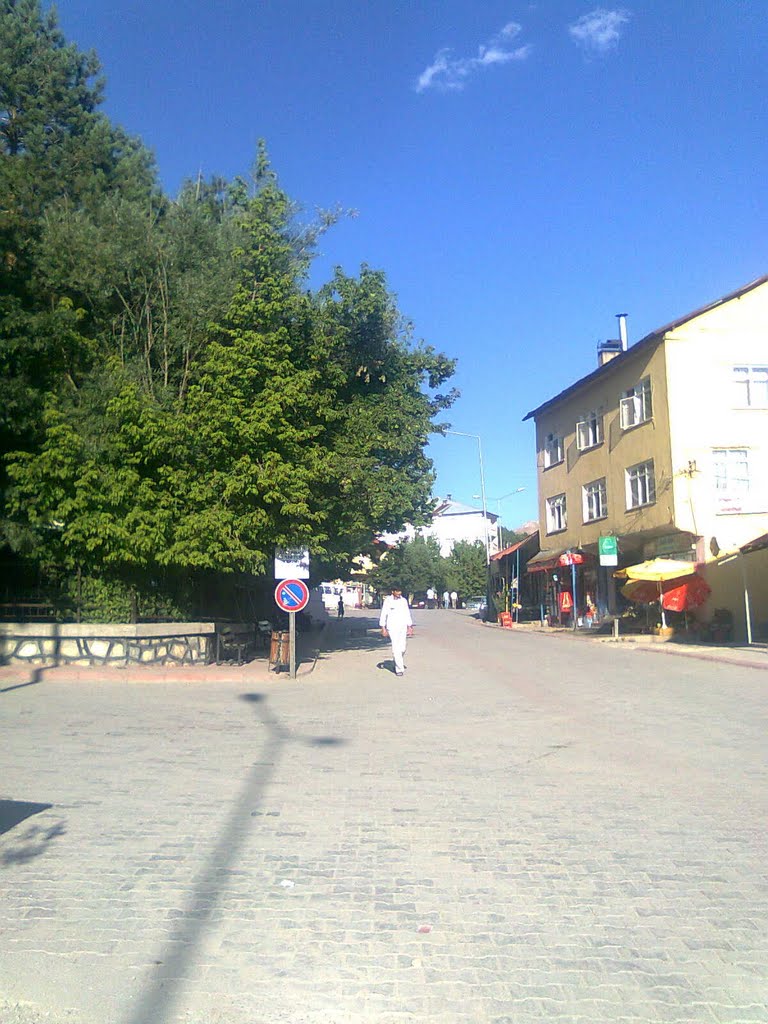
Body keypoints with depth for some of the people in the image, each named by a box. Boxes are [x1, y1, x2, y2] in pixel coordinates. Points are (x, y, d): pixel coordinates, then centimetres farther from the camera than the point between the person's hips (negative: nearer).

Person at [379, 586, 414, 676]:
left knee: (403, 648, 2)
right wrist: (383, 628, -5)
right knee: (396, 648, -9)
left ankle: (401, 664, 27)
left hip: (403, 627, 3)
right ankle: (399, 669, -6)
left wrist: (409, 627, 10)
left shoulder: (404, 600, 8)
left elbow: (407, 614, 14)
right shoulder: (388, 600, -2)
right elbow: (383, 614, -1)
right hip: (392, 627, -3)